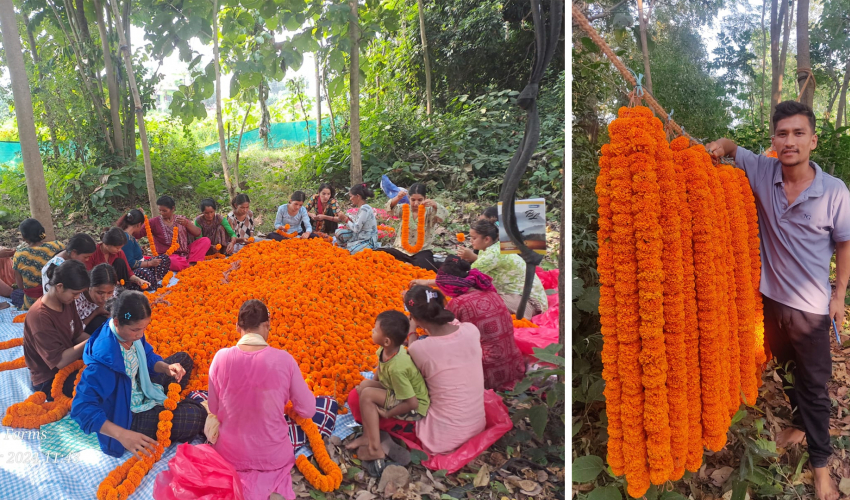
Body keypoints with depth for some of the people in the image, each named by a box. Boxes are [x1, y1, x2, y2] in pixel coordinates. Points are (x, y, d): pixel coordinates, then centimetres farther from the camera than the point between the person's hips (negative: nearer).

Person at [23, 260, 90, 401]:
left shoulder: (66, 302, -3)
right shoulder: (39, 316, -27)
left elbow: (78, 334, 6)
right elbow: (59, 361, -28)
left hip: (69, 364, 8)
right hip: (49, 380, -8)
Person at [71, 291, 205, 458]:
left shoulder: (132, 332, -15)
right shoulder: (103, 358, -36)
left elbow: (148, 358, 4)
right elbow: (82, 408, -36)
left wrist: (166, 368, -19)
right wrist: (122, 434, -43)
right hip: (126, 416, -8)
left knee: (183, 359, 15)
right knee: (196, 415, -17)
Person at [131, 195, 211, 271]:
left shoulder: (181, 219, 10)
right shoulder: (154, 222, 3)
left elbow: (197, 233, 0)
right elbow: (137, 234, -3)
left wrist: (187, 223, -18)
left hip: (185, 253, 4)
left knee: (205, 240, -16)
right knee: (177, 263, -40)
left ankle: (192, 263, -25)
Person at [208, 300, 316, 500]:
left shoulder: (221, 357, -13)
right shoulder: (284, 359, -16)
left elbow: (214, 410, -1)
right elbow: (307, 410, -8)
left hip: (230, 454, 1)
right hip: (274, 455, -1)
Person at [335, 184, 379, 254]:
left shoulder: (364, 209, -19)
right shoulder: (362, 208, 11)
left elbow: (356, 229, -20)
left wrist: (346, 220, -6)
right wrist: (348, 219, 2)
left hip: (367, 242, -9)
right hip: (360, 237, 9)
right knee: (339, 232, 2)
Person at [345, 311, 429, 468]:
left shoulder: (396, 368, -34)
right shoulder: (385, 350, -11)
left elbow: (412, 403, -28)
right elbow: (380, 370, 12)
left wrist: (387, 414, -15)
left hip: (416, 408, -9)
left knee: (367, 394, -18)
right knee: (365, 385, -2)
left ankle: (375, 449, -12)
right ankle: (367, 436, 2)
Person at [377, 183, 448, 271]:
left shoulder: (429, 212, 0)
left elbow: (444, 215, -19)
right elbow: (391, 208, -13)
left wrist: (434, 204, -41)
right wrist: (398, 198, -36)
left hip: (422, 251, -2)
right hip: (402, 249, 3)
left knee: (423, 267, -36)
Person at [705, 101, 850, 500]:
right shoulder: (763, 172, -9)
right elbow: (733, 149, 8)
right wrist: (721, 145, -16)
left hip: (811, 306, -3)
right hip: (772, 298, 4)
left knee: (814, 384, 8)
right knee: (786, 368, 23)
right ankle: (801, 424, 48)